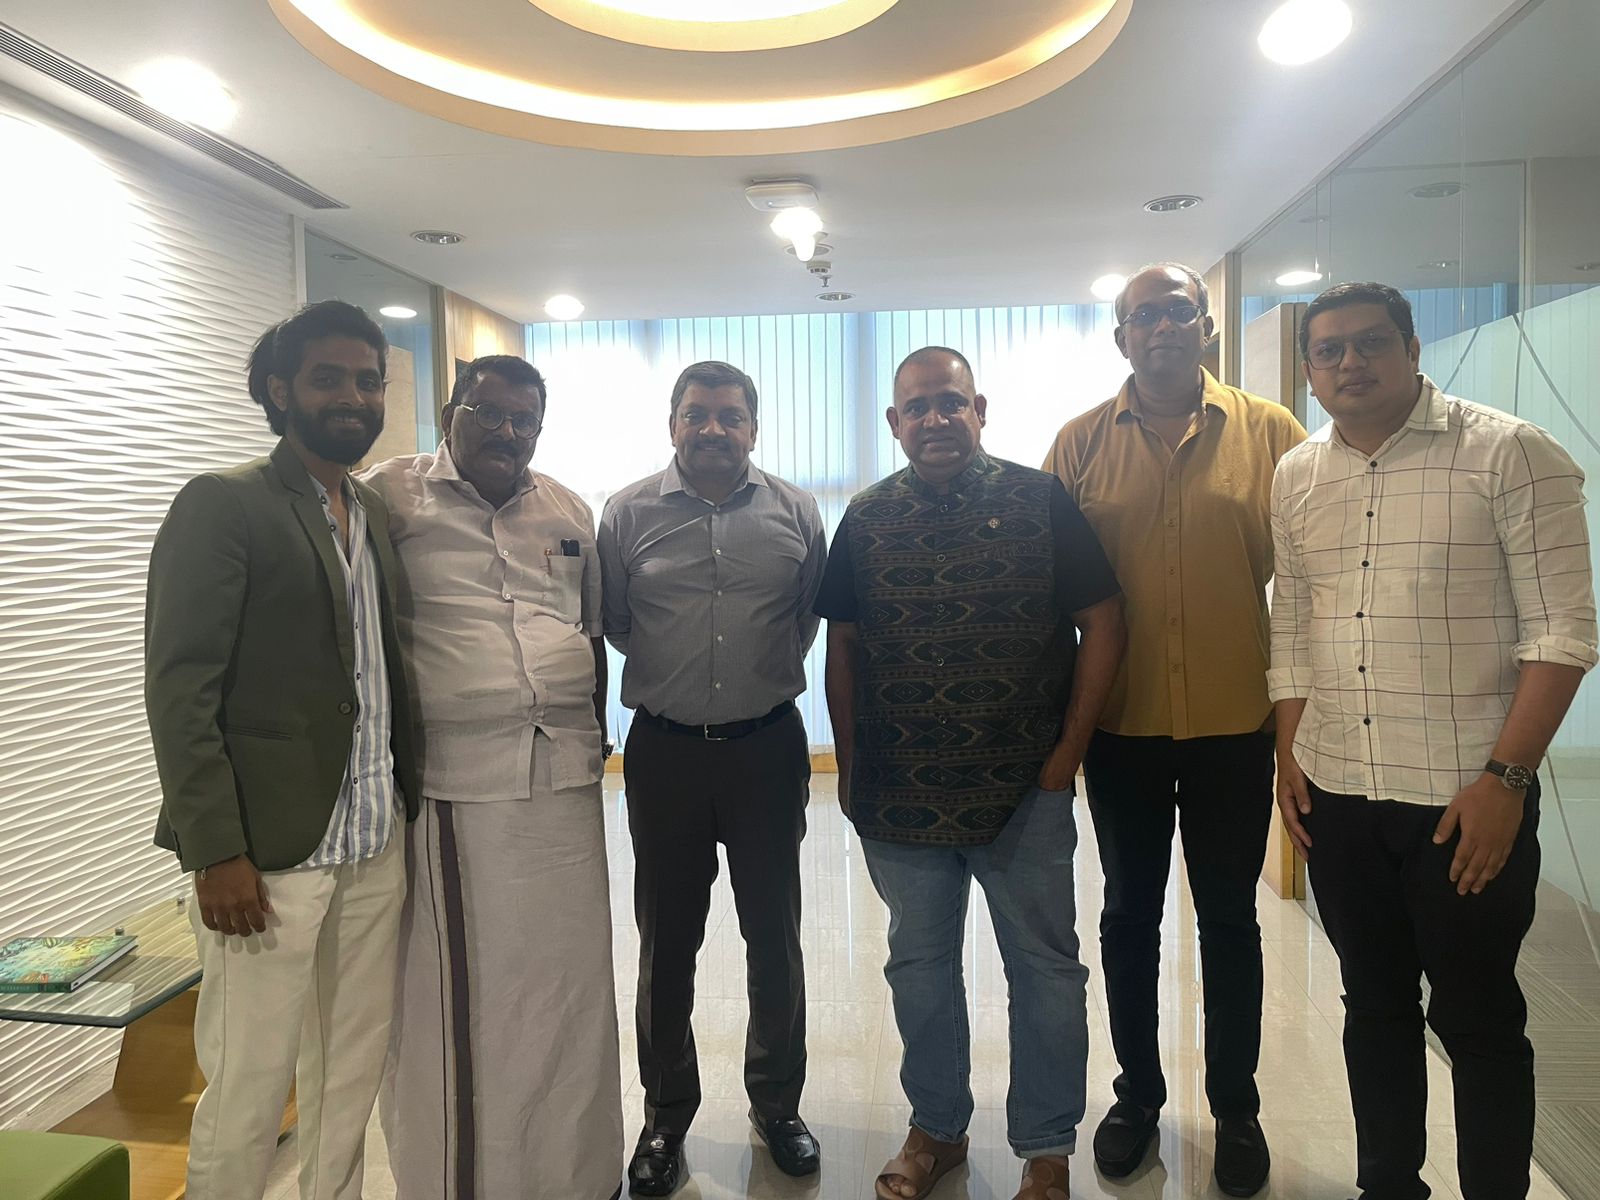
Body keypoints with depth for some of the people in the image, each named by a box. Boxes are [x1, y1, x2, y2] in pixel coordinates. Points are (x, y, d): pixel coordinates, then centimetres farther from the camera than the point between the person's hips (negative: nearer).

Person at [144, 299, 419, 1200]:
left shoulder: (377, 513, 12)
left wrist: (411, 798, 9)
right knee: (250, 1090, 6)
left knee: (356, 1070, 16)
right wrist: (217, 852, -16)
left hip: (377, 845, 6)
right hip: (270, 853, -6)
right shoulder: (222, 505, -7)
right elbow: (179, 687, -12)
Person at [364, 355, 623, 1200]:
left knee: (568, 980, 13)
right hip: (450, 782, -4)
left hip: (564, 777, 5)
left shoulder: (569, 512, 15)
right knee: (458, 988, 6)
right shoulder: (394, 496, 0)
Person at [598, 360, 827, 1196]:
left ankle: (777, 1104, 32)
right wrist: (672, 672, 9)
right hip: (664, 750, 0)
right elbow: (612, 620, 7)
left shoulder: (795, 513, 0)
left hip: (768, 745, 1)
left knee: (774, 936, 11)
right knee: (666, 942, 11)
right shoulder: (628, 514, -2)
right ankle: (666, 1113, 30)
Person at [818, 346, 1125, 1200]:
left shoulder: (1040, 502, -4)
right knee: (919, 966, 16)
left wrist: (1068, 750, -8)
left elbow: (1103, 623, -4)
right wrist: (849, 768, 4)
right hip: (897, 799, 3)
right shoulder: (865, 519, 4)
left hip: (1025, 793, -2)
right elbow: (841, 647, 7)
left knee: (1045, 969, 11)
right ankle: (935, 1129, 37)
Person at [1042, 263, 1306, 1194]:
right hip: (1122, 725, 1)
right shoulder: (1082, 443, 0)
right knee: (1129, 913, 14)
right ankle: (1138, 1094, 34)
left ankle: (1236, 1107, 33)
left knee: (1229, 917, 13)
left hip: (1235, 722, 0)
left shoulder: (1271, 433, -1)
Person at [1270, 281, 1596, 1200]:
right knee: (1374, 1005, 17)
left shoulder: (1510, 454, -7)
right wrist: (1289, 756, 7)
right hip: (1336, 796, 5)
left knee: (1478, 1020, 8)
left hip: (1465, 796, -4)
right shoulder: (1296, 478, 8)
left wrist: (1506, 779, -16)